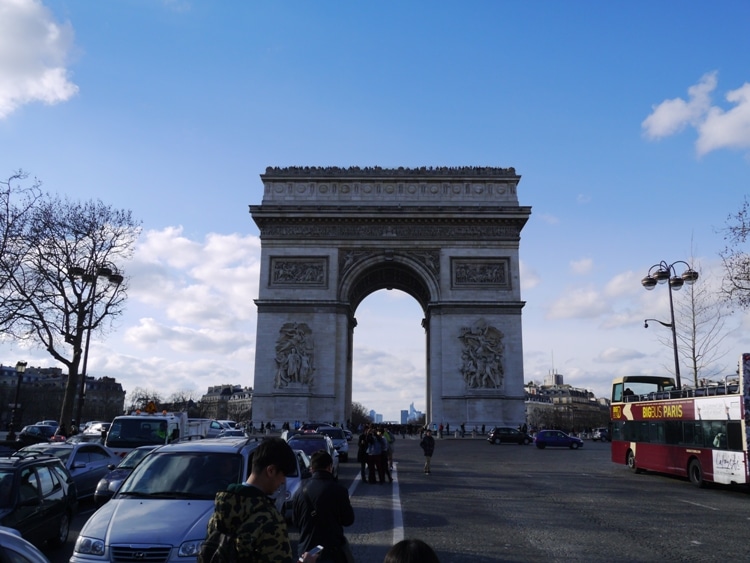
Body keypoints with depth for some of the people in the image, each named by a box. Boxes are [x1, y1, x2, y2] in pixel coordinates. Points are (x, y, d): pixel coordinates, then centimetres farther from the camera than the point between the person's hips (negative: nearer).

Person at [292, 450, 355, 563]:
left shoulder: (299, 492, -3)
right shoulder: (338, 490, -16)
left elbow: (296, 521, 10)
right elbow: (348, 520, -7)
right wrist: (347, 505, 11)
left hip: (306, 550, 4)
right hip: (333, 549, -4)